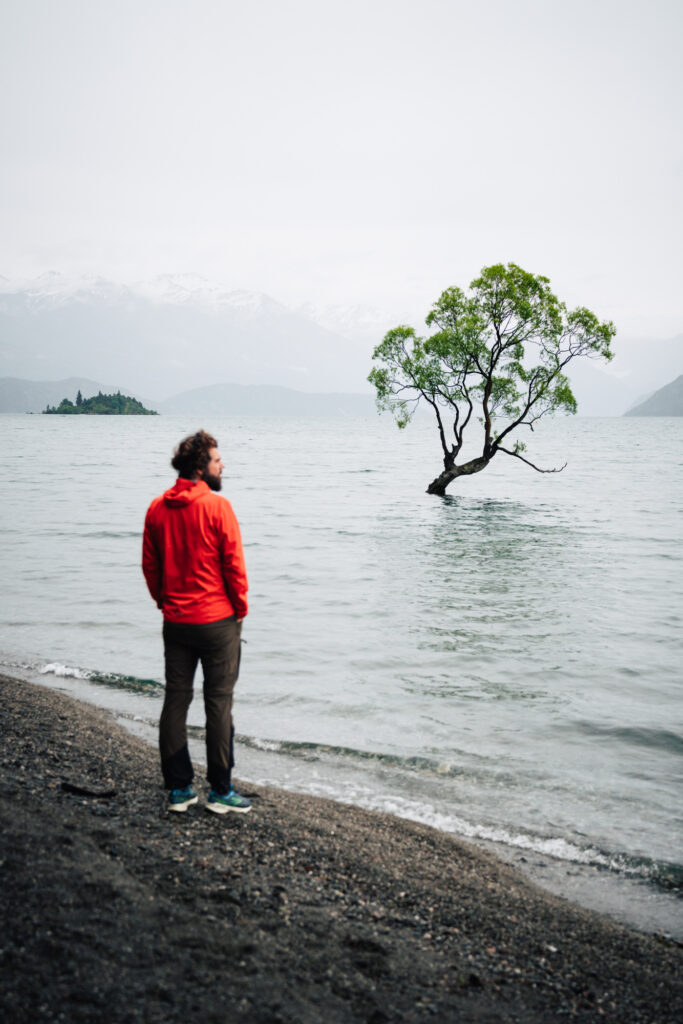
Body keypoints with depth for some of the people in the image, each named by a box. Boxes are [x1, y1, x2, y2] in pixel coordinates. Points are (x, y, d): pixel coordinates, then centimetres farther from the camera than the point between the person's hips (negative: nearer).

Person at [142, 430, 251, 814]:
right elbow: (235, 565, -12)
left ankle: (179, 789, 17)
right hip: (218, 620, -5)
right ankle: (220, 792, 9)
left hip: (175, 621, 5)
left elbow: (149, 565, 8)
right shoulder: (217, 506, -14)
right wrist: (241, 609, 1)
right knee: (219, 703, 3)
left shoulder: (157, 509, 3)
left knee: (176, 701, 11)